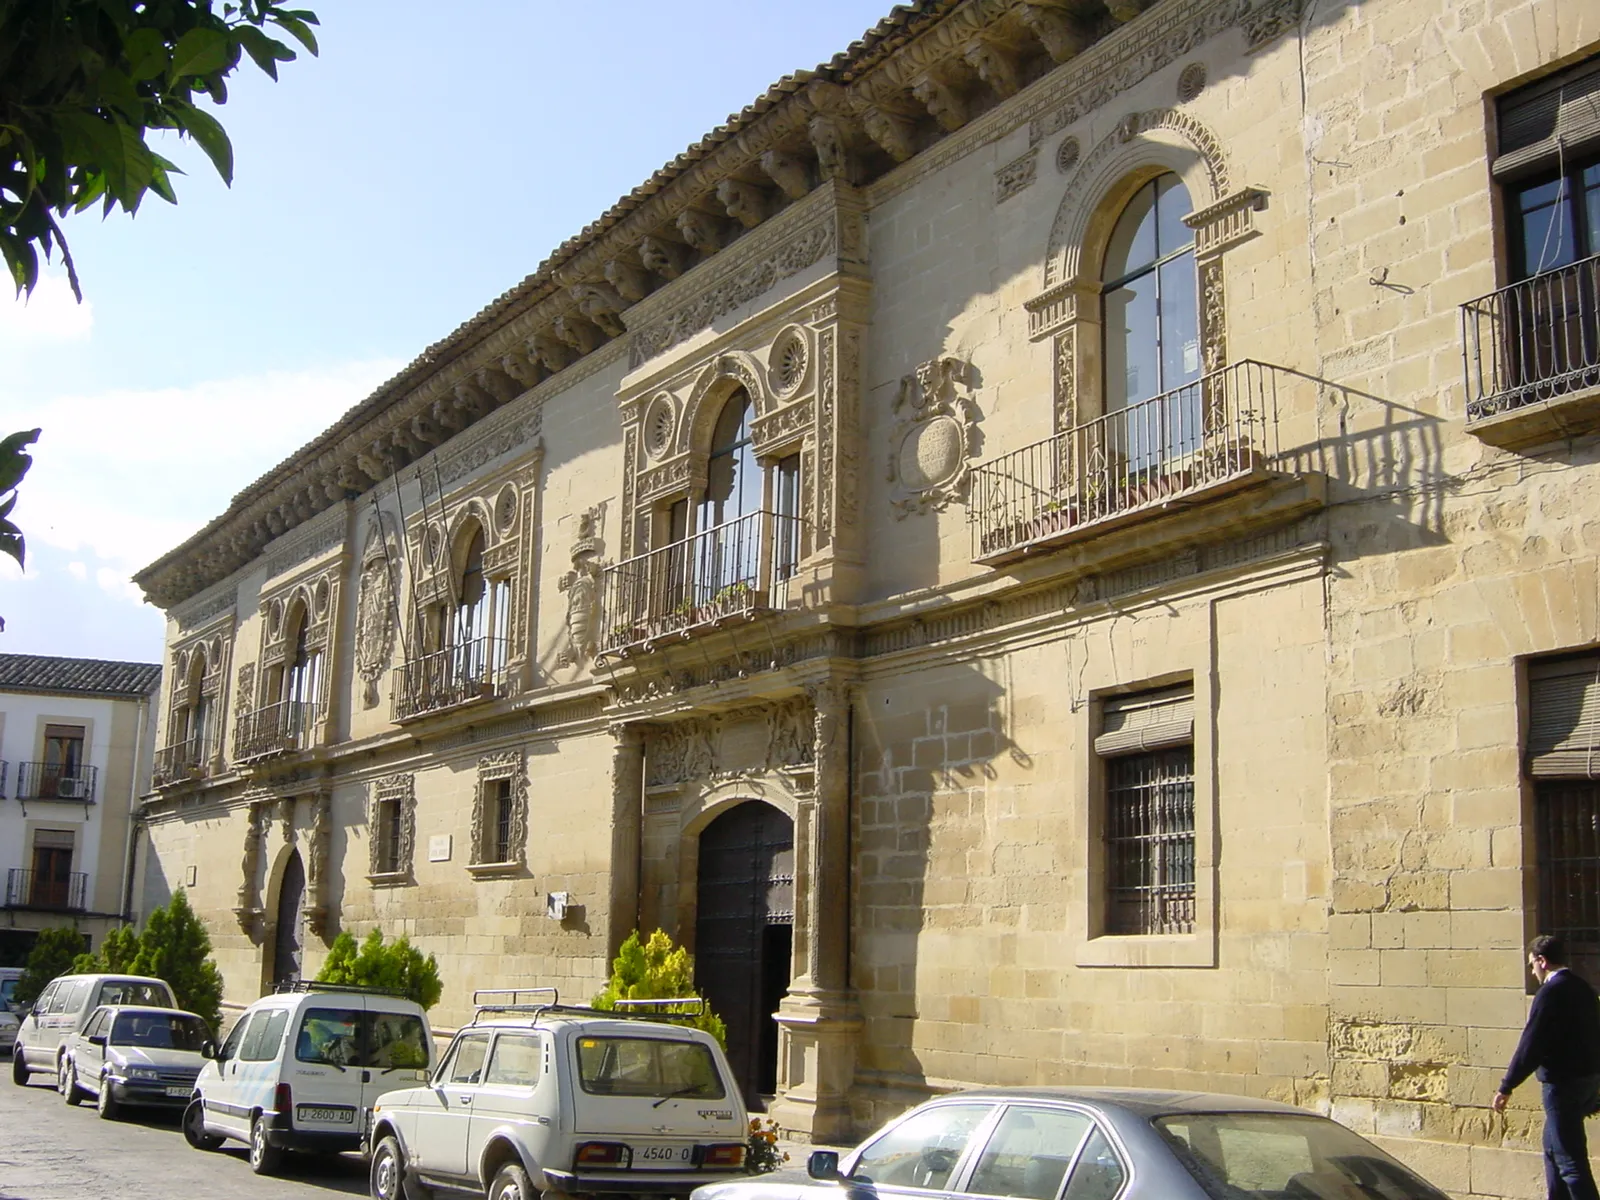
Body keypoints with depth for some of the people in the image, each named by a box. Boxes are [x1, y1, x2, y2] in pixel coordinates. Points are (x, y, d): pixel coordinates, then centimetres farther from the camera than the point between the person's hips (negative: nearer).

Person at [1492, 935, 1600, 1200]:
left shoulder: (1550, 992, -17)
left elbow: (1530, 1045, -18)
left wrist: (1506, 1087, -11)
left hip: (1563, 1082, -9)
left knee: (1570, 1158, -5)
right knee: (1554, 1147, 22)